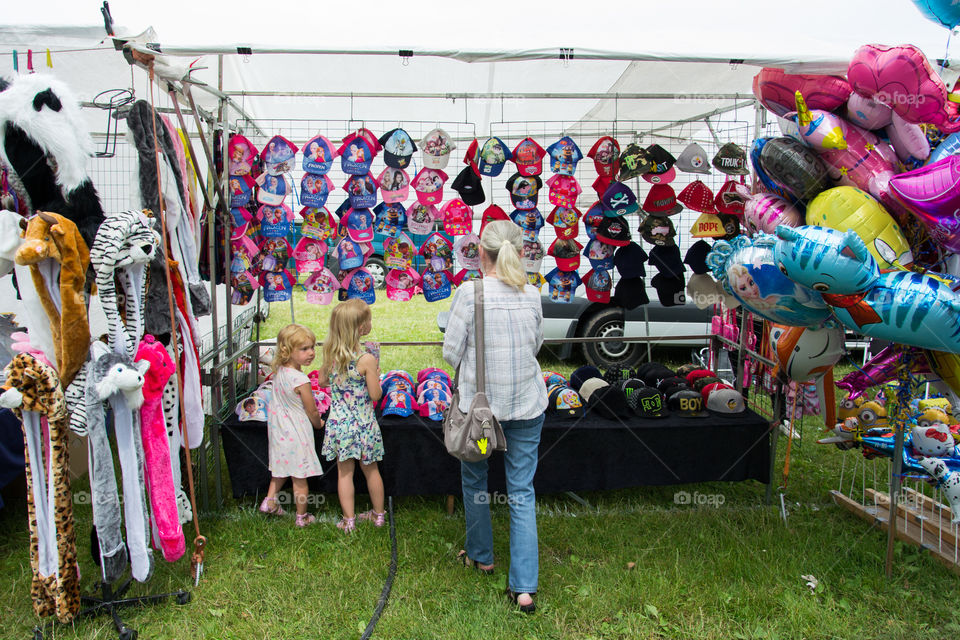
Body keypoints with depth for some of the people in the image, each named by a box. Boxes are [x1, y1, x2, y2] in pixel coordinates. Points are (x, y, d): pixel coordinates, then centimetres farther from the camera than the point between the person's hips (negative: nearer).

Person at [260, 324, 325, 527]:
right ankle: (302, 517, 21)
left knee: (282, 469, 28)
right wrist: (318, 424, 6)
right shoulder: (300, 380, -28)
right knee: (300, 477, 8)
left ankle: (270, 500, 34)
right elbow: (312, 412, -16)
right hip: (296, 434, -7)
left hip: (280, 431, 7)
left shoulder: (279, 371, -4)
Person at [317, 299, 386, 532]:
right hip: (363, 422, -3)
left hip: (339, 421, 3)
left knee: (344, 471, 12)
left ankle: (349, 520, 17)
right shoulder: (366, 359, -20)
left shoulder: (330, 354, -6)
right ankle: (378, 514, 31)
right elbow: (375, 394, -15)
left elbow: (322, 381, 9)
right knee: (370, 469, 16)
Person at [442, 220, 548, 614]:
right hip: (527, 404, 3)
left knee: (474, 480, 21)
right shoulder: (531, 295, -3)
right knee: (522, 493, 7)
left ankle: (481, 556, 39)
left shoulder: (469, 293, -13)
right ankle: (524, 588, 7)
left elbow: (451, 352, -9)